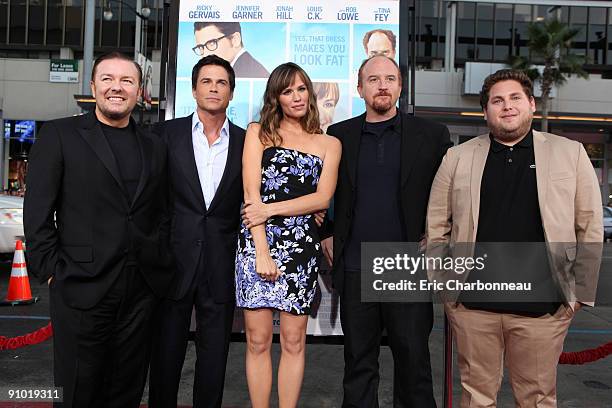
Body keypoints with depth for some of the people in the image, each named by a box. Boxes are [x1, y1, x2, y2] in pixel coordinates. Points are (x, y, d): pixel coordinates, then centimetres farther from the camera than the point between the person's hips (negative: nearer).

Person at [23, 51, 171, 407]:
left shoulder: (155, 148, 12)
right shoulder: (60, 134, 0)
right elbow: (37, 211, -3)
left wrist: (160, 264, 4)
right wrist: (51, 270, -7)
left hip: (142, 290, 3)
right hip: (82, 287, -3)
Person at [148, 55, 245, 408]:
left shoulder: (246, 141, 5)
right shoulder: (168, 133, 3)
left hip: (222, 265, 1)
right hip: (174, 258, 0)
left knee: (214, 355, 12)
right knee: (166, 350, 12)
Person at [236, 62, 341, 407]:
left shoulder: (329, 144, 13)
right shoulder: (258, 133, 9)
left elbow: (322, 198, 0)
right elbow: (251, 194, -2)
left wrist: (271, 209, -11)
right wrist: (261, 249, -11)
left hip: (303, 247, 1)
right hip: (257, 242, -1)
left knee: (294, 341, 6)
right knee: (258, 340, 3)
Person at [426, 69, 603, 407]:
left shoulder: (571, 154, 4)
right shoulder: (458, 157, 5)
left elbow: (590, 228, 4)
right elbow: (437, 225, 7)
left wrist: (581, 292, 1)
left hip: (542, 306, 0)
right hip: (472, 304, 1)